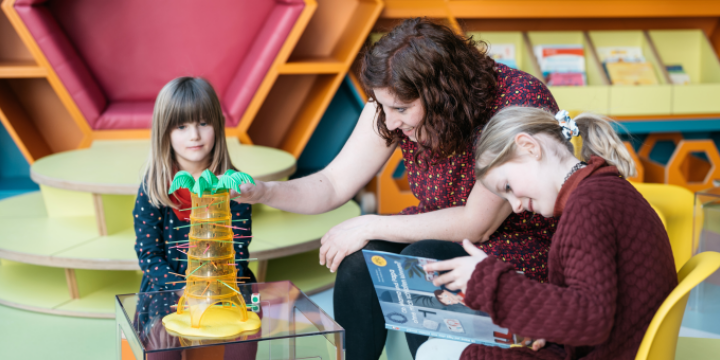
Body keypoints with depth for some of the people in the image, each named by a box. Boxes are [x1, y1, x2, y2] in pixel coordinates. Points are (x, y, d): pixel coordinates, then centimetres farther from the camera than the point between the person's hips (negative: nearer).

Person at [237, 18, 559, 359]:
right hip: (450, 231, 5)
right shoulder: (394, 101, -11)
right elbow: (334, 184, -5)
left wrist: (369, 226, -21)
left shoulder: (519, 104, -29)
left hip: (525, 248, -5)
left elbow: (477, 225, -24)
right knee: (361, 260, -22)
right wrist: (263, 192, -23)